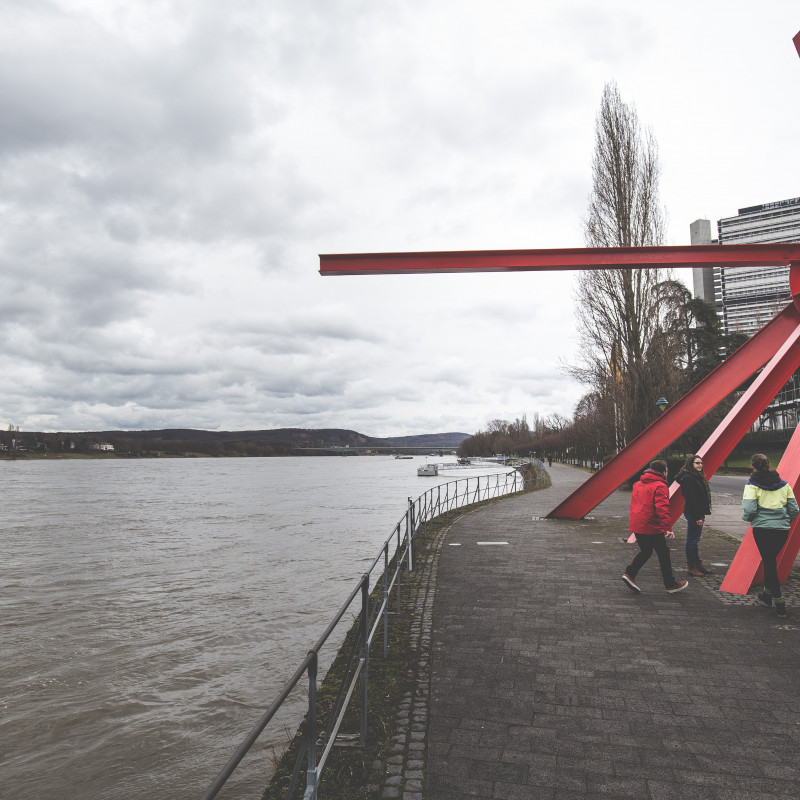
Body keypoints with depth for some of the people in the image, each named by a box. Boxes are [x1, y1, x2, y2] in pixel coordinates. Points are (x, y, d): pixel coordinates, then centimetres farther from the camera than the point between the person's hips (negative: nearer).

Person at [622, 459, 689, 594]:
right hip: (652, 527, -7)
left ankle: (629, 574, 6)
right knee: (663, 553, 7)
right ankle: (670, 584, 17)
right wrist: (667, 528, -25)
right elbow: (662, 508, -22)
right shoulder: (660, 486, -12)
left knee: (645, 551, 20)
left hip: (636, 526, 7)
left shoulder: (638, 484, 13)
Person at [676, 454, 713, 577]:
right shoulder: (688, 478, -16)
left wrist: (702, 514, 16)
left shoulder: (697, 476, 16)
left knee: (694, 540, 16)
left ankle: (697, 564, 24)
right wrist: (697, 516, -20)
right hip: (693, 514, -10)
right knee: (692, 540, -3)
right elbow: (690, 498, -20)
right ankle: (691, 566, 5)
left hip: (698, 513, 10)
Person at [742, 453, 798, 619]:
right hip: (783, 529, 5)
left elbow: (749, 509, -15)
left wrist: (746, 518, 5)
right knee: (771, 560, 20)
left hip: (762, 529, -4)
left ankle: (779, 602, 4)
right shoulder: (783, 484, 7)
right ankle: (767, 594, 32)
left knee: (769, 562, 6)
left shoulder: (752, 484, -6)